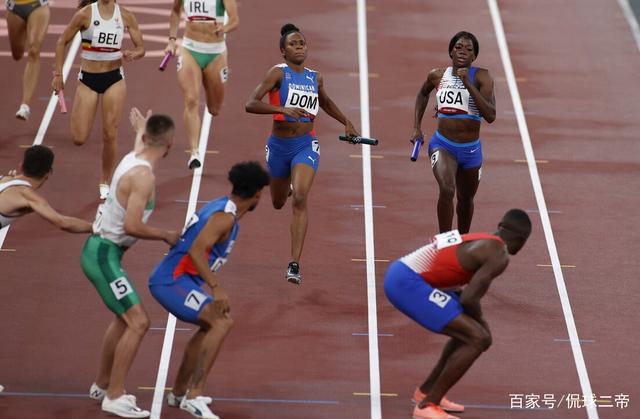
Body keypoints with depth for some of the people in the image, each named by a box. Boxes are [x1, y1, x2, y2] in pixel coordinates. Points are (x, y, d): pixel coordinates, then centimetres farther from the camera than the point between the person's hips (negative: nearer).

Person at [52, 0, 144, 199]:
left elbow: (140, 48, 3)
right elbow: (62, 42, -2)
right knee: (79, 138, -4)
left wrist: (133, 54, -21)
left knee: (110, 134, -3)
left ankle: (105, 183, 13)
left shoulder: (125, 16, -3)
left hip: (114, 78, 1)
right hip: (88, 79, -1)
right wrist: (58, 74, -4)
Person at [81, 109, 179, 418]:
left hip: (102, 251, 10)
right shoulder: (143, 175, -23)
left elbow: (142, 141, 30)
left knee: (124, 318, 23)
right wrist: (166, 236, -13)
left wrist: (141, 126, 51)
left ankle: (102, 385, 36)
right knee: (138, 322, -11)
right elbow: (132, 226, -28)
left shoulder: (132, 158, 4)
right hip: (104, 254, -10)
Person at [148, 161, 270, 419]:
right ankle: (194, 396, -25)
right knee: (222, 323, -22)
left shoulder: (220, 208, 13)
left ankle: (179, 392, 37)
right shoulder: (225, 217, -16)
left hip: (180, 279, 11)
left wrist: (212, 286, 33)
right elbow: (196, 250, -28)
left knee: (210, 325, 27)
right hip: (172, 281, -11)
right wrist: (216, 288, -32)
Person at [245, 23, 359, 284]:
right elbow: (250, 104, -20)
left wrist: (346, 123, 23)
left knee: (300, 199, -21)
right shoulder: (278, 73, -9)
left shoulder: (315, 78, 5)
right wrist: (282, 109, -32)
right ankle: (287, 187, 62)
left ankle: (295, 265, -24)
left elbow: (326, 102, 29)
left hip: (306, 145, 1)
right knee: (278, 203, 19)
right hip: (279, 145, -1)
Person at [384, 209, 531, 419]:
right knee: (478, 339, -9)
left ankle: (426, 391, 32)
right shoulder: (498, 254, -8)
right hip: (408, 283, -10)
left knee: (469, 330, 23)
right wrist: (482, 324, 4)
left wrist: (480, 324, 24)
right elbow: (468, 300, -14)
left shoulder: (481, 241, 20)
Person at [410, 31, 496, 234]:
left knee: (465, 200, 18)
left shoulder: (481, 77, -9)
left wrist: (468, 84, -26)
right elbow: (423, 94, 24)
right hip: (442, 145, 0)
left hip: (471, 149, 1)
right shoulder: (437, 76, 0)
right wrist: (416, 128, 17)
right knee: (446, 190, -26)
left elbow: (490, 115, -21)